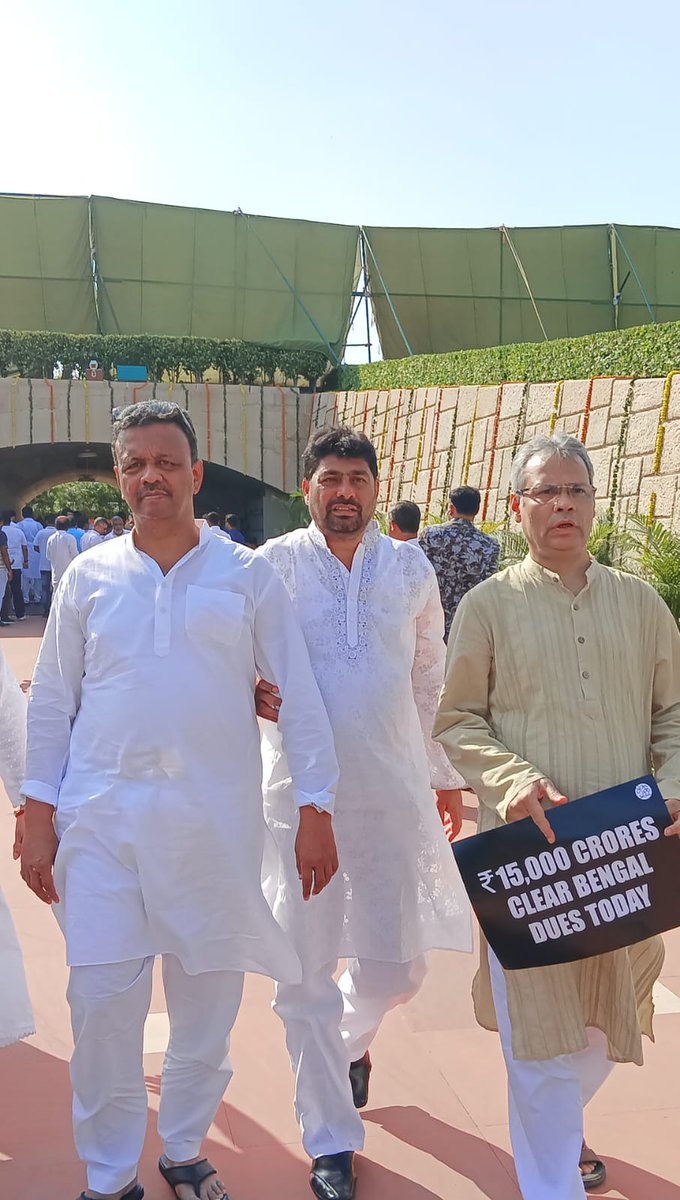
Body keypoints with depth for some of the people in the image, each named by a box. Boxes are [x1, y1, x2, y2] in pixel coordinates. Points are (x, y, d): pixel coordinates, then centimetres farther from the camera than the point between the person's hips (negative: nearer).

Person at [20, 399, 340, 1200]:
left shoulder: (246, 576, 3)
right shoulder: (88, 576, 6)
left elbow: (299, 697, 2)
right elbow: (51, 702, 9)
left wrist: (314, 810, -2)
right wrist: (38, 814, 4)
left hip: (215, 823, 0)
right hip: (103, 819, 1)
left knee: (208, 999, 9)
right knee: (102, 1000, 0)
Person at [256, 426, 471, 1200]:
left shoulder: (411, 568, 6)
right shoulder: (272, 565, -2)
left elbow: (432, 678, 14)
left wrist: (447, 773, 17)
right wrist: (253, 693, -22)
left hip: (394, 792, 2)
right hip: (300, 794, -2)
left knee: (396, 965, 9)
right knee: (306, 971, 4)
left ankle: (352, 1040, 45)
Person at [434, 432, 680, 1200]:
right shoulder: (488, 605, -2)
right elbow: (456, 720, 0)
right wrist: (514, 779, -16)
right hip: (526, 847, -3)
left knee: (606, 1018, 18)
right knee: (540, 1028, 2)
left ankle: (561, 1126, 47)